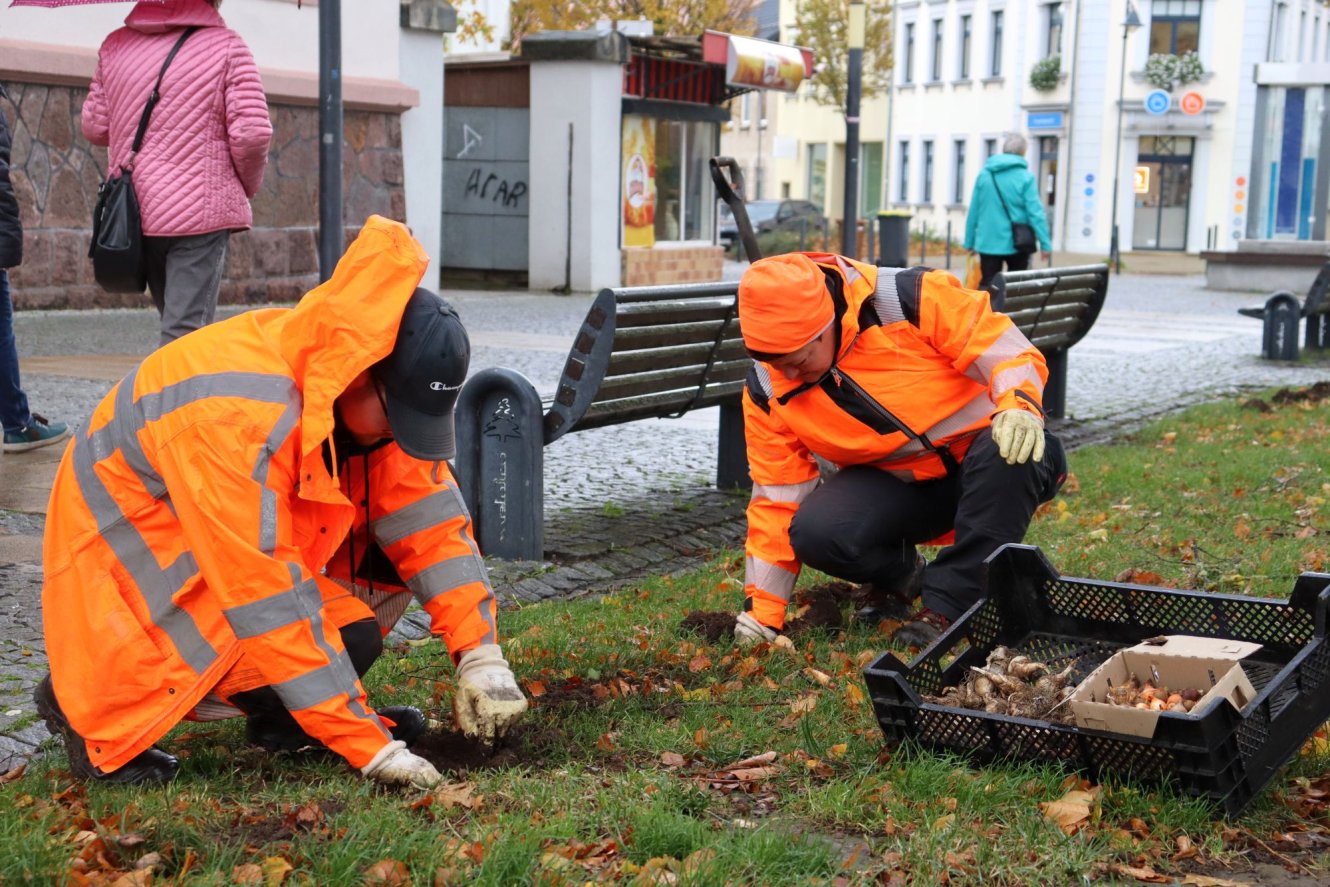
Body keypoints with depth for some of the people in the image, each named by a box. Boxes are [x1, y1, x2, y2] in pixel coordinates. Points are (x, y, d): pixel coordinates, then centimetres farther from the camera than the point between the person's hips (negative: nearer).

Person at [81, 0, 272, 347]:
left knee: (176, 322, 20)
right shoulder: (227, 46, -4)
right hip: (200, 211, -5)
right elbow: (251, 133, -12)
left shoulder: (115, 45, 9)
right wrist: (248, 186, 6)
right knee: (185, 331, -7)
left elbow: (94, 127, 10)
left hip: (132, 211, 5)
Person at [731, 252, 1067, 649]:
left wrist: (1019, 406, -40)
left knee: (1008, 451, -38)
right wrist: (761, 610, -4)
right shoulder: (768, 390, -9)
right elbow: (777, 499, -3)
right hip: (896, 484, 3)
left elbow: (1007, 350, -19)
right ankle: (902, 572, 8)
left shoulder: (911, 300, -22)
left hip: (986, 467, -2)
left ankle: (946, 607, -24)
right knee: (816, 533, -26)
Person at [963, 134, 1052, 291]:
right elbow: (1035, 213, -12)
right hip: (1016, 243, -2)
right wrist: (1045, 244, -9)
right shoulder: (1025, 177, -8)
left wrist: (970, 242, 13)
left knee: (986, 286, 4)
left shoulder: (984, 174, 2)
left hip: (987, 243, 2)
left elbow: (973, 212, 5)